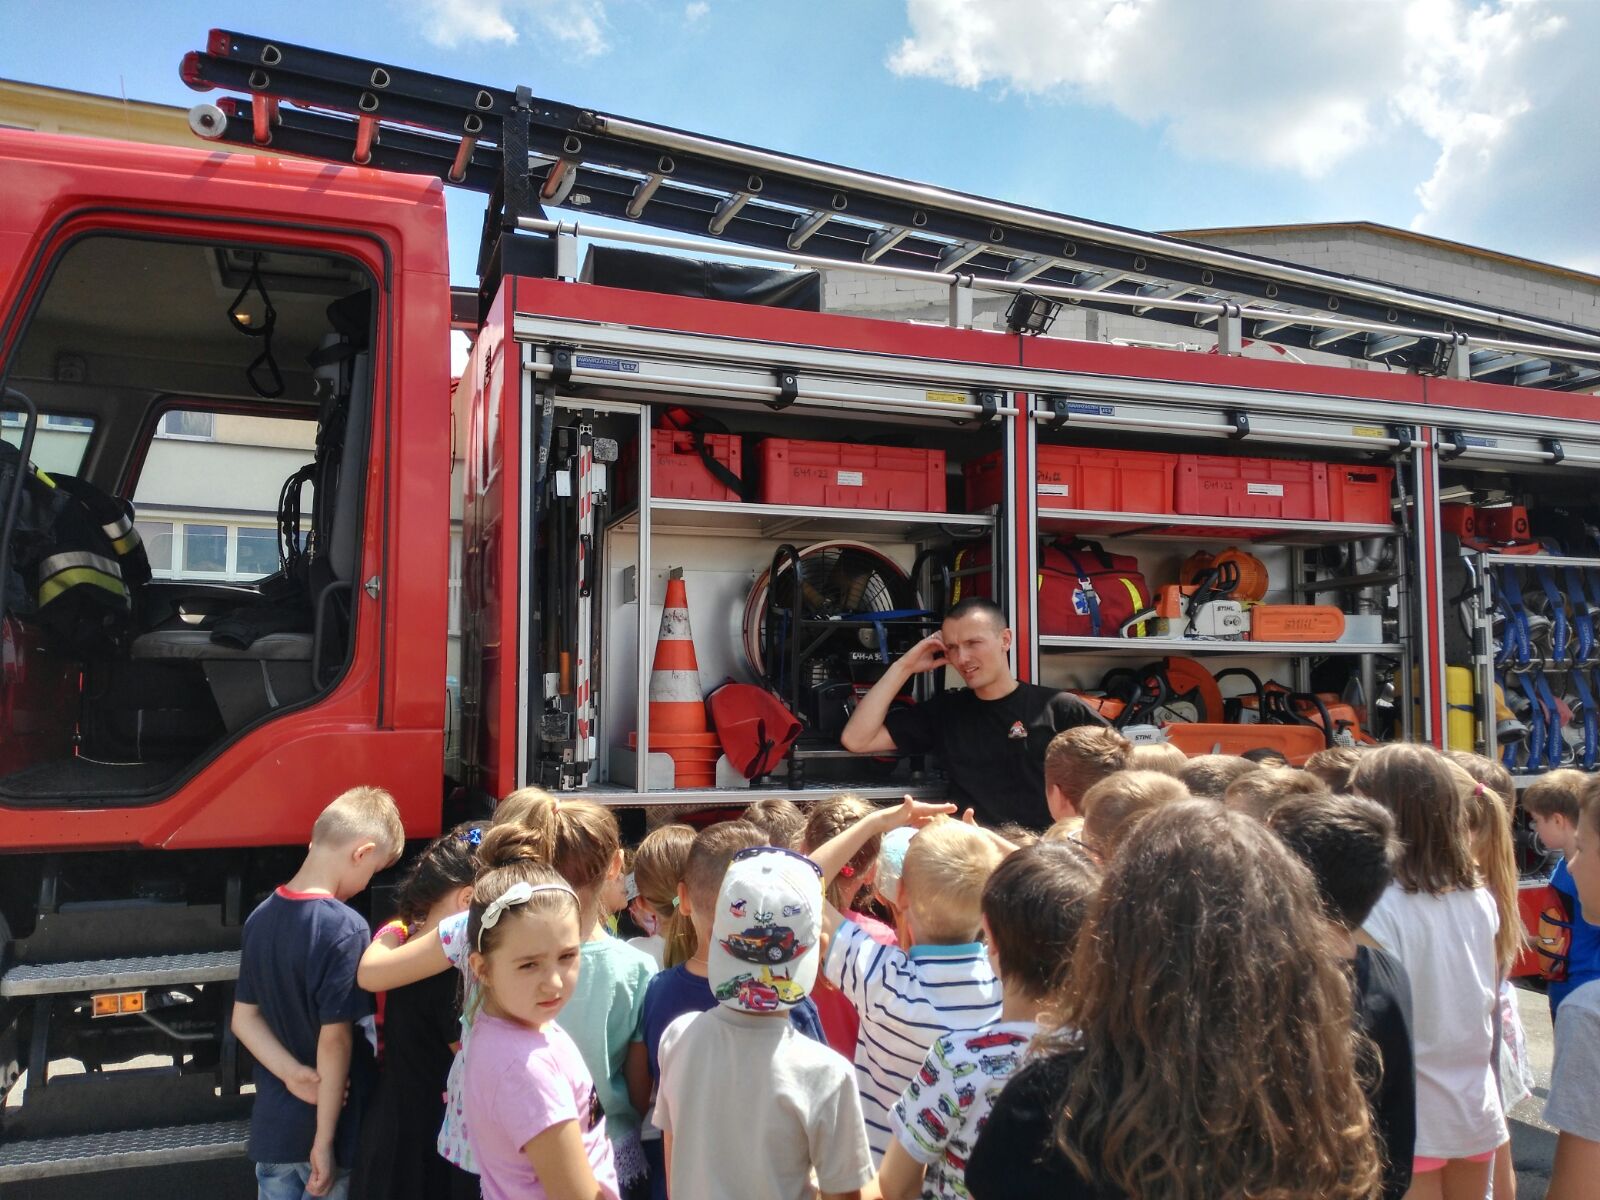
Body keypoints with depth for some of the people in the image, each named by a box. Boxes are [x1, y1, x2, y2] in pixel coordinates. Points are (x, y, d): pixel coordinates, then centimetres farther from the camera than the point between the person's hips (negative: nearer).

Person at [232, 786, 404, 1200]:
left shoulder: (261, 917, 0)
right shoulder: (344, 928, -23)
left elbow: (243, 1018, 4)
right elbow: (335, 1040, -22)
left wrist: (290, 1071, -8)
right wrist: (324, 1141, -15)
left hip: (270, 1125, 6)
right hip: (327, 1129, -6)